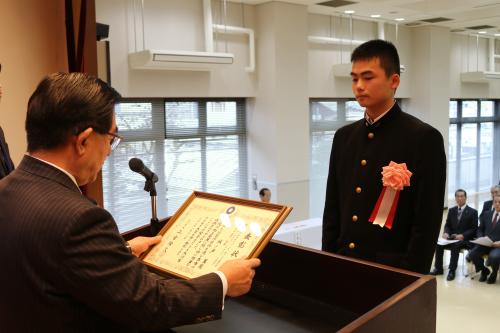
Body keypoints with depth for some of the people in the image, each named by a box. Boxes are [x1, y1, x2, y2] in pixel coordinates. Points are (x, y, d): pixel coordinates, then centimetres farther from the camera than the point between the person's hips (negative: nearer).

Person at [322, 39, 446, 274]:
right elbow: (332, 208, 9)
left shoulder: (424, 138, -10)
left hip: (392, 270, -5)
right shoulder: (344, 137, 6)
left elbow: (427, 221, -13)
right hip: (344, 264, 5)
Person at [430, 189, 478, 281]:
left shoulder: (473, 212, -1)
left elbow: (474, 229, -5)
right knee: (439, 244, -23)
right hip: (452, 237, 5)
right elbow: (447, 225, 15)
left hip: (465, 239, -4)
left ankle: (452, 271, -29)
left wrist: (462, 235, -20)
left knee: (455, 246, -36)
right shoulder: (451, 210, 13)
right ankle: (438, 268, -12)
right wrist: (446, 233, -7)